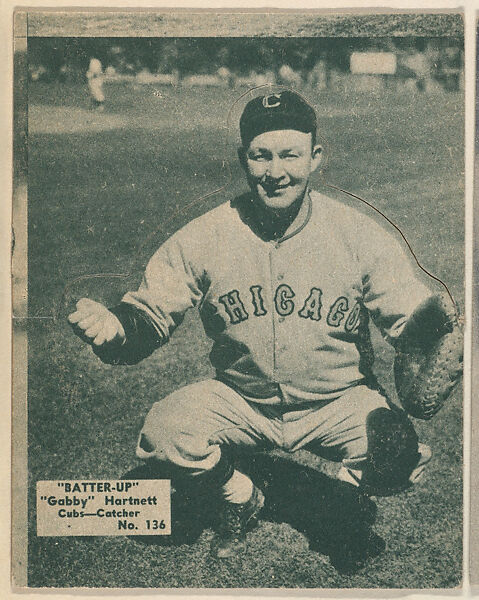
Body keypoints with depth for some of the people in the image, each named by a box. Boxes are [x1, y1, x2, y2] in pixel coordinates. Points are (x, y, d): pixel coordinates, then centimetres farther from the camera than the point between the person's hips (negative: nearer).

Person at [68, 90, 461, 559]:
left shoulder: (359, 235, -12)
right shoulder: (203, 238, -10)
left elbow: (412, 318, -8)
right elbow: (151, 315, -6)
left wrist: (436, 332, -33)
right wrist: (114, 328, -30)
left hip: (338, 400, -1)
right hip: (238, 401, 1)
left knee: (395, 457, -28)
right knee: (164, 431, -25)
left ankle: (339, 483, 12)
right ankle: (239, 499, 10)